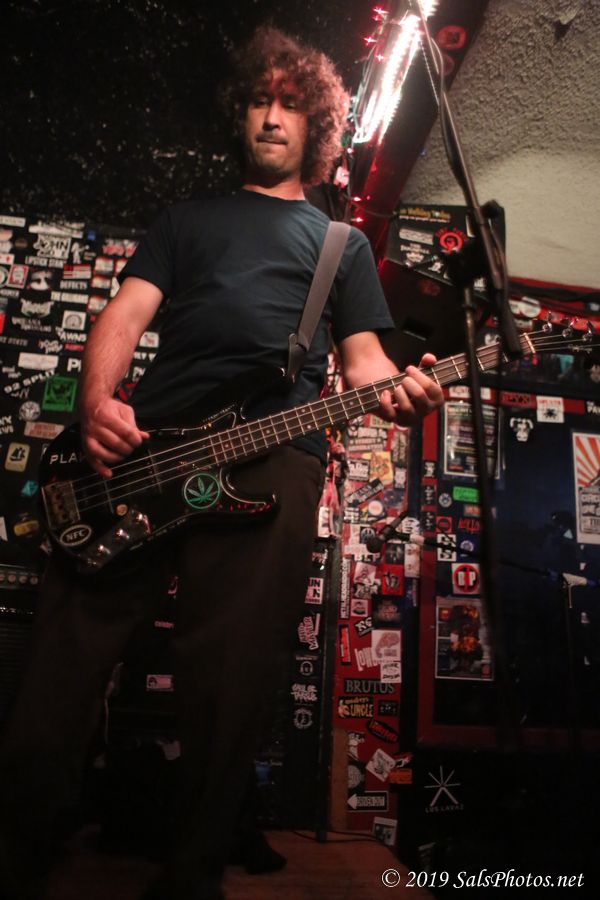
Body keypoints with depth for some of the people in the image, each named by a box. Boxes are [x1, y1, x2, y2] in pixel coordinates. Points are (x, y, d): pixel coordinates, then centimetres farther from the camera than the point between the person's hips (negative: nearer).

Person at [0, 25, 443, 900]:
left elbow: (361, 352, 16)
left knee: (229, 685, -5)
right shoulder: (187, 216, 28)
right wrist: (97, 401, -7)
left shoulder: (343, 242, 27)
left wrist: (395, 389, -9)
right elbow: (127, 313, 14)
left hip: (276, 456, -1)